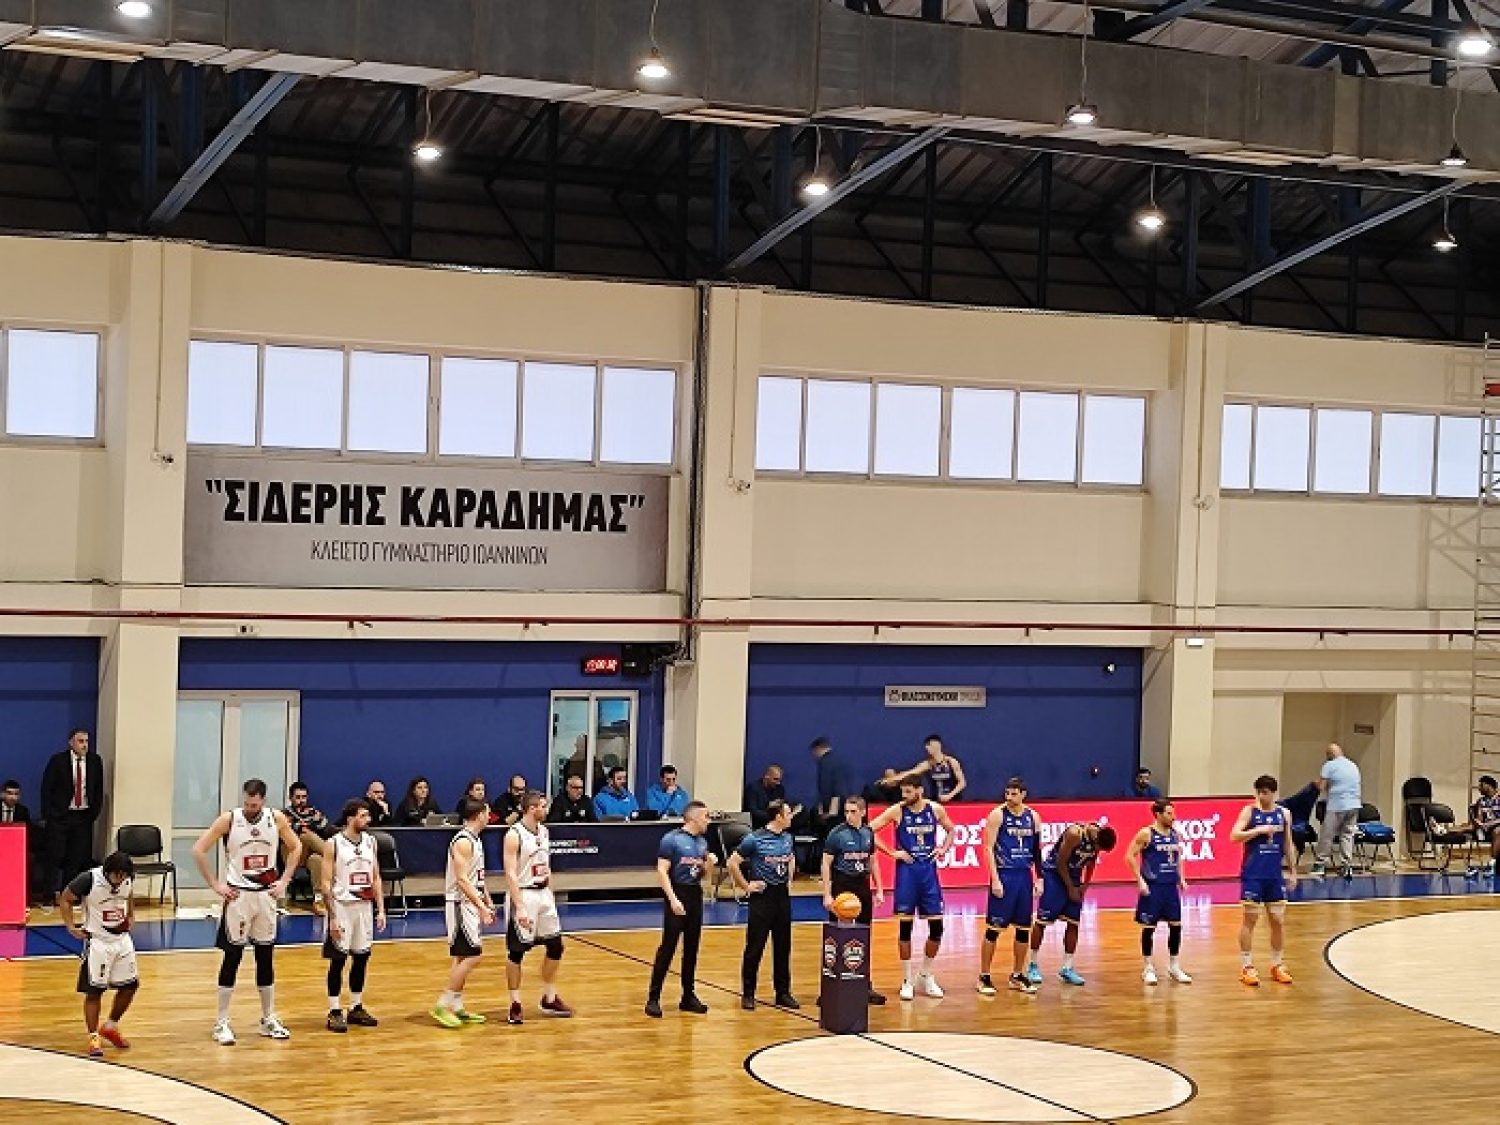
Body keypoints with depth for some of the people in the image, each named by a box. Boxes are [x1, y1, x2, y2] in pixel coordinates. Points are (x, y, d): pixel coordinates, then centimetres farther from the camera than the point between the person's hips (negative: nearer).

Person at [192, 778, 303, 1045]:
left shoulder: (277, 819, -3)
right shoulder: (228, 819, -12)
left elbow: (295, 847, 12)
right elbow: (199, 850, -9)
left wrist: (284, 880, 3)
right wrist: (216, 884, -11)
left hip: (266, 894, 3)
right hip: (238, 894, -3)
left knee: (266, 957, 8)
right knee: (232, 956, -2)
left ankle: (269, 1019, 18)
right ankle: (222, 1022, 4)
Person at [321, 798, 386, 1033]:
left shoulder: (370, 841, 6)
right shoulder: (334, 844, -10)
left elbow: (376, 878, 11)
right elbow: (326, 883, -10)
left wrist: (380, 909, 4)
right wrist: (333, 917, -15)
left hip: (365, 906, 5)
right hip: (342, 906, -5)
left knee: (362, 957, 10)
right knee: (338, 959, -1)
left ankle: (356, 1008, 20)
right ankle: (335, 1012, 5)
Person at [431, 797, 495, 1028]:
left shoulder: (474, 839, 13)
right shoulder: (463, 842, -18)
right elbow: (462, 880, -23)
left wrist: (488, 903, 22)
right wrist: (481, 906, -26)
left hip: (472, 903, 10)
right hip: (461, 904, -10)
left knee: (462, 957, 12)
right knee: (471, 955, -11)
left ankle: (457, 1007, 17)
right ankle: (442, 1005, -7)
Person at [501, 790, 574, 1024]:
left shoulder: (543, 831, 8)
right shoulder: (514, 835, -16)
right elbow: (511, 874, -19)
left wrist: (550, 896, 15)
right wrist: (520, 908, -24)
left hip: (543, 894, 8)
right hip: (523, 895, -8)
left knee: (555, 946, 10)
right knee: (517, 951, 0)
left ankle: (549, 999, 22)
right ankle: (515, 1005, 8)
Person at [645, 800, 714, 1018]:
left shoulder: (702, 842, 12)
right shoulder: (671, 839, -9)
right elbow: (662, 871, -14)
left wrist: (709, 864, -2)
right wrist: (673, 899, -21)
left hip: (695, 895, 7)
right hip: (677, 893, -7)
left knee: (691, 948, 10)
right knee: (668, 948, -8)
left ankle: (688, 996, 17)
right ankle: (653, 998, -5)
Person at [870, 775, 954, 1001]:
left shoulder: (936, 809, 0)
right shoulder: (897, 811, -7)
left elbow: (951, 830, 18)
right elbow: (869, 831, -9)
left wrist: (943, 849, 1)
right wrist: (892, 852, -12)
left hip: (928, 870, 3)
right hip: (906, 870, -3)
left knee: (937, 926, 3)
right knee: (905, 925, -2)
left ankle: (927, 977, 20)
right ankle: (907, 980, 8)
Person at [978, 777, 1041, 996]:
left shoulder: (1033, 817, 8)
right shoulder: (997, 815, -7)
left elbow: (1037, 850, 14)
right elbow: (989, 848, -9)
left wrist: (1039, 878, 9)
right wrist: (995, 879, -15)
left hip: (1025, 876, 5)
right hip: (1003, 875, -5)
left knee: (1023, 928, 8)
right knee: (994, 928, -3)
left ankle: (1017, 976, 20)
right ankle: (984, 977, 5)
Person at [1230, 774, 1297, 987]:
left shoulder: (1284, 814, 7)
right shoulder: (1249, 811, -4)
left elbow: (1288, 845, 13)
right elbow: (1234, 836, -14)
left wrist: (1293, 871, 11)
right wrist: (1259, 830, -22)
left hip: (1275, 875, 4)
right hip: (1253, 874, -4)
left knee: (1277, 920, 7)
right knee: (1250, 919, 0)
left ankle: (1277, 965, 19)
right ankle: (1246, 966, 6)